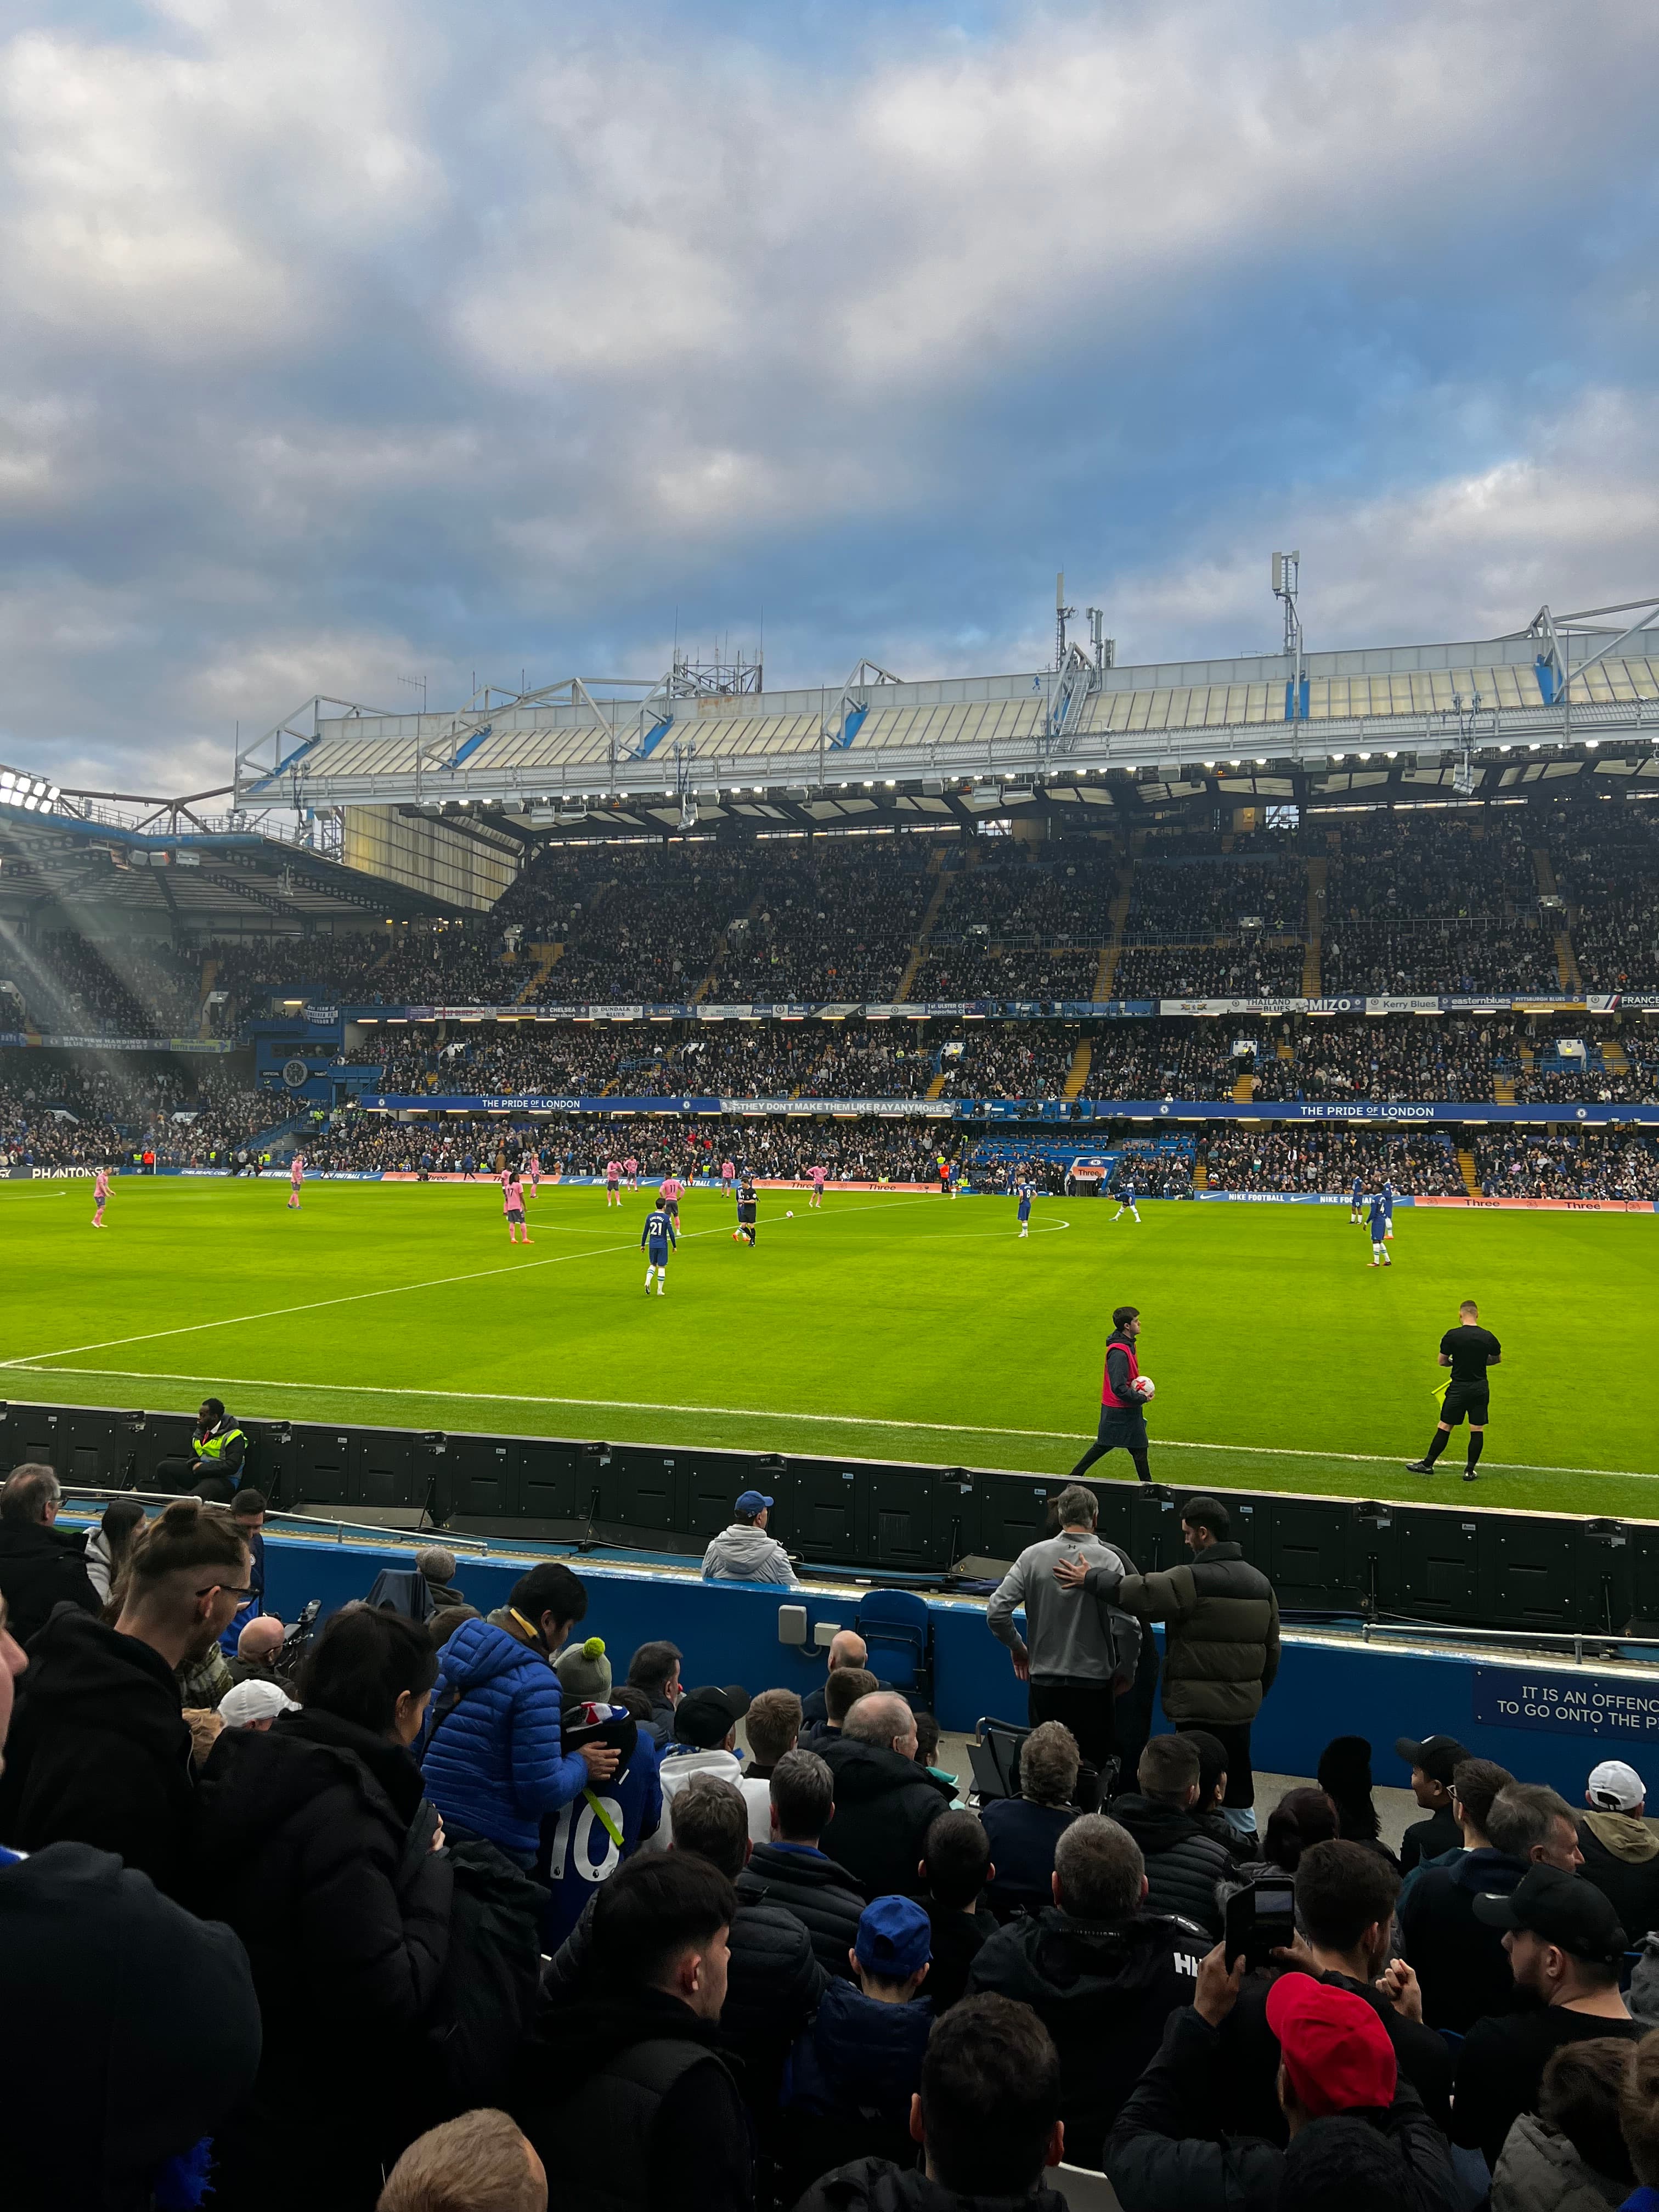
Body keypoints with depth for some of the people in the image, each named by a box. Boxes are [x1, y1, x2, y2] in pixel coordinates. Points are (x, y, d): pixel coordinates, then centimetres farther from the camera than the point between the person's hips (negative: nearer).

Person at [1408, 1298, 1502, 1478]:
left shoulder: (1452, 1335, -11)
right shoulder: (1488, 1337, -2)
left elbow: (1442, 1361, -5)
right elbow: (1497, 1358, 14)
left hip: (1458, 1388, -2)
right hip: (1481, 1388, 2)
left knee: (1445, 1426, 4)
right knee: (1477, 1429, 8)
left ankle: (1428, 1464, 11)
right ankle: (1470, 1470, 10)